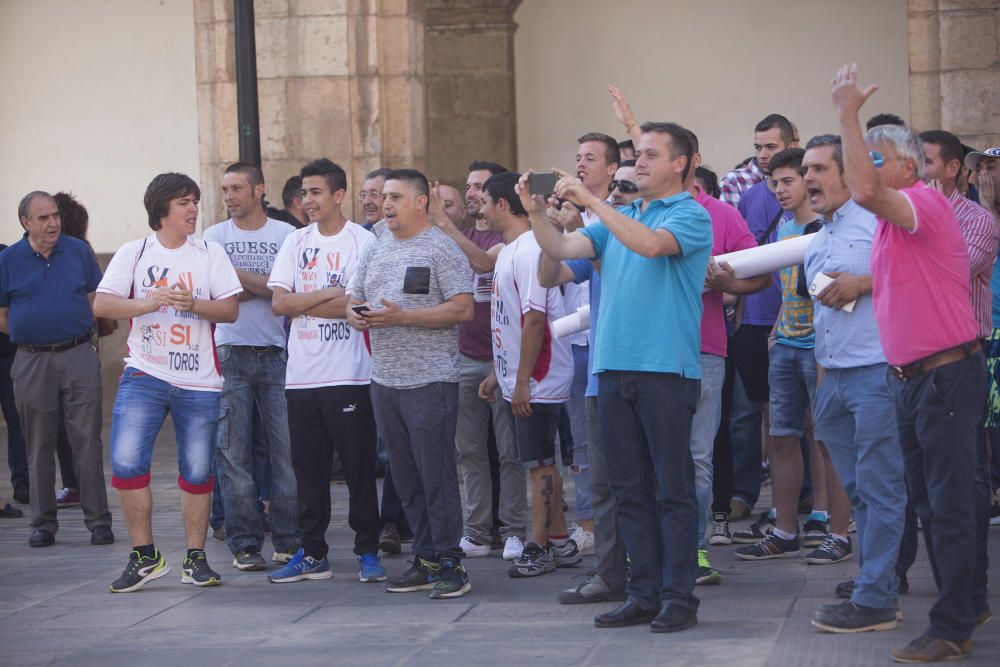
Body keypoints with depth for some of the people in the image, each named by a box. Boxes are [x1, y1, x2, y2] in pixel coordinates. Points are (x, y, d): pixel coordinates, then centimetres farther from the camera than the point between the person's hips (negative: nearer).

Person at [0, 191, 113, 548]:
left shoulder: (78, 251, 3)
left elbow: (96, 299, 11)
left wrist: (75, 335, 7)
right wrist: (33, 333, 6)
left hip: (79, 357, 0)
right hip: (32, 362, 0)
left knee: (87, 442, -3)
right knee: (39, 447, 6)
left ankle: (98, 520, 1)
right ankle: (44, 522, 14)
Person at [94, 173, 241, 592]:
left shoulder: (210, 254, 7)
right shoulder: (133, 254, 5)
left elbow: (231, 310, 1)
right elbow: (101, 305, -4)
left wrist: (193, 304, -17)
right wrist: (149, 303, -19)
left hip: (199, 381, 1)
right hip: (144, 376, -1)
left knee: (197, 472, 4)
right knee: (126, 463, -11)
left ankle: (196, 558, 16)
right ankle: (145, 557, 0)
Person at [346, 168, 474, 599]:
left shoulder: (441, 249, -6)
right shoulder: (377, 249, 16)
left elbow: (462, 309, -14)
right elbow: (354, 299, 22)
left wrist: (402, 316, -19)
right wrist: (354, 315, -3)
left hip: (430, 381, -7)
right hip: (385, 380, 7)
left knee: (437, 474, -6)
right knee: (405, 478, 9)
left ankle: (450, 564, -1)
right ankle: (425, 561, 16)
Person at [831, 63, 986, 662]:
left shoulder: (926, 202, -13)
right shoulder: (892, 222, 17)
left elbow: (864, 191, -31)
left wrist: (849, 113, -25)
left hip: (948, 376, -10)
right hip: (911, 380, 10)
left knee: (950, 505, -7)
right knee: (929, 501, 15)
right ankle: (964, 607, 25)